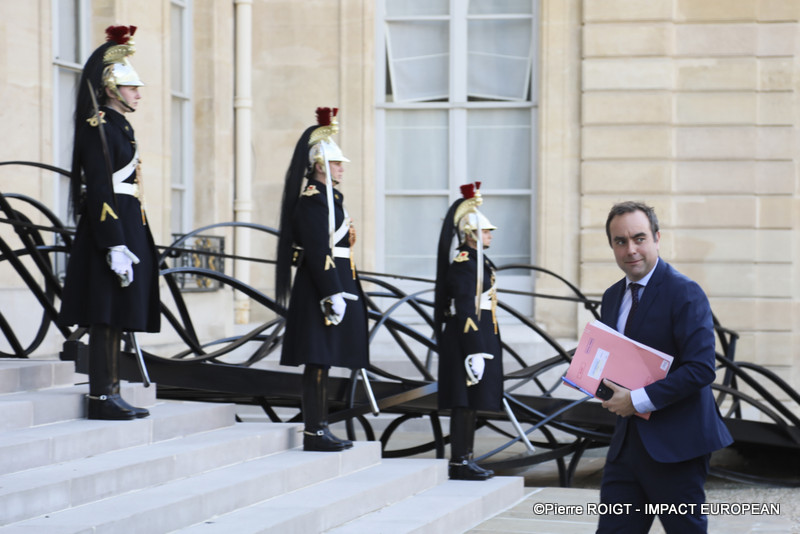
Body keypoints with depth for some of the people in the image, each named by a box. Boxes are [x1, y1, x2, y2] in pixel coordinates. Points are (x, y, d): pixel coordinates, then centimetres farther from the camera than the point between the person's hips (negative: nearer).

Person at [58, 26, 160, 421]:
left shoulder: (120, 126, 19)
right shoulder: (98, 128, -12)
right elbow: (99, 192, -18)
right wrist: (116, 247, -23)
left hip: (127, 229, 10)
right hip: (111, 230, -10)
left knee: (116, 319, 10)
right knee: (107, 317, -8)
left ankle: (111, 394, 14)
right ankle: (102, 398, -5)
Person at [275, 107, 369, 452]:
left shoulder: (329, 198, 18)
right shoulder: (312, 201, -14)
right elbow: (317, 252, -20)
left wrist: (343, 292, 22)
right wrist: (333, 295, -23)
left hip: (332, 286, 10)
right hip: (321, 290, -10)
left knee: (323, 361, 11)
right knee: (318, 360, -8)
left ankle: (321, 429, 15)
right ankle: (314, 432, -6)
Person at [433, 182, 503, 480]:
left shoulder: (473, 261, 17)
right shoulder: (464, 263, -15)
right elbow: (465, 311, -20)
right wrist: (475, 351, -23)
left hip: (478, 338, 10)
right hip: (468, 340, -10)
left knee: (470, 404, 12)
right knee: (465, 403, -8)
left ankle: (465, 460, 16)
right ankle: (460, 463, -5)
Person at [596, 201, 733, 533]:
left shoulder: (684, 293, -12)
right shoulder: (613, 297, 14)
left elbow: (701, 368, -21)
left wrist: (640, 399, -21)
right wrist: (601, 382, 0)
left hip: (674, 443, -7)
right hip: (628, 440, 7)